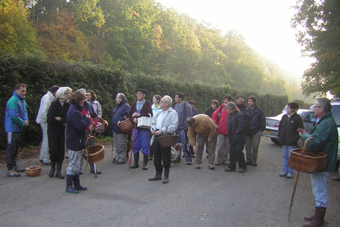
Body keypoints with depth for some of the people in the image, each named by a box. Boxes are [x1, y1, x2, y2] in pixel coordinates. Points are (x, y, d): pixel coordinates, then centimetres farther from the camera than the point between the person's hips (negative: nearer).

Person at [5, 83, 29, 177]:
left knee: (15, 148, 17)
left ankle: (14, 166, 28)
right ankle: (10, 170, -1)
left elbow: (24, 111, 19)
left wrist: (26, 120, 0)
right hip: (12, 128, -10)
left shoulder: (22, 100, 11)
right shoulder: (13, 100, -19)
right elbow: (14, 116, -24)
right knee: (11, 149, -5)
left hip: (18, 128, 10)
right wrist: (23, 123, -14)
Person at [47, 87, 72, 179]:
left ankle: (59, 171, 14)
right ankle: (52, 167, 19)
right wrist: (63, 123, -11)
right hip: (53, 130, -3)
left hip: (62, 131, 3)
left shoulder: (68, 105, 1)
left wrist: (61, 119, -16)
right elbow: (50, 118, -16)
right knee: (53, 150, -7)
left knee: (61, 150, 4)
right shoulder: (54, 104, -9)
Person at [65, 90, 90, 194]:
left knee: (76, 165, 17)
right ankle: (69, 186, 10)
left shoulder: (74, 109, 12)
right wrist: (88, 119, -11)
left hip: (76, 142, 11)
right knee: (73, 165, -1)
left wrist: (85, 118, 1)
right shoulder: (74, 112, -22)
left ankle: (77, 185, 27)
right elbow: (81, 126, -27)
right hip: (75, 143, -11)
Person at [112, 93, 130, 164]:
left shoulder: (126, 106, -11)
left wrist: (120, 121, -27)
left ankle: (122, 159, 2)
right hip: (115, 129, 10)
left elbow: (127, 116, -22)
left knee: (121, 145, -5)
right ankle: (117, 158, 26)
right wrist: (113, 124, 16)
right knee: (116, 145, 16)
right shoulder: (117, 106, 19)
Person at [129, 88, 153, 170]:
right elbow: (130, 115, 11)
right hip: (136, 127, 5)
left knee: (145, 146, -2)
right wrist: (133, 119, -10)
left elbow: (150, 114, -15)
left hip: (145, 127, -5)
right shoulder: (134, 104, 14)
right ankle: (136, 163, 20)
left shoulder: (147, 104, -1)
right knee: (135, 145, 9)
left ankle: (145, 164, 8)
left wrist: (139, 114, -20)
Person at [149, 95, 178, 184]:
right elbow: (154, 122, 22)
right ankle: (158, 175, 26)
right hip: (157, 137, 8)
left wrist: (162, 130, -22)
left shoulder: (173, 113, -6)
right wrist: (152, 129, 1)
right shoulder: (159, 113, 19)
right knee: (157, 156, 12)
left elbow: (173, 126, -17)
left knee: (166, 158, 1)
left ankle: (166, 176, 13)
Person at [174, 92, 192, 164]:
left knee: (185, 145, -4)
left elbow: (189, 117, -13)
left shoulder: (186, 106, -8)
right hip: (176, 129, 7)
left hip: (183, 129, -7)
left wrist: (186, 127, -18)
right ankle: (177, 158, 22)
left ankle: (188, 159, 5)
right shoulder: (176, 106, 15)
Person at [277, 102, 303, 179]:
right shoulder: (284, 117, 8)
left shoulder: (297, 118, -9)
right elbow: (280, 127, 16)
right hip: (284, 141, 6)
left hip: (292, 142, -6)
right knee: (285, 156, 13)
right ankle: (284, 171, 21)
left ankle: (290, 172, 12)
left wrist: (296, 139, -13)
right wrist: (280, 136, 8)